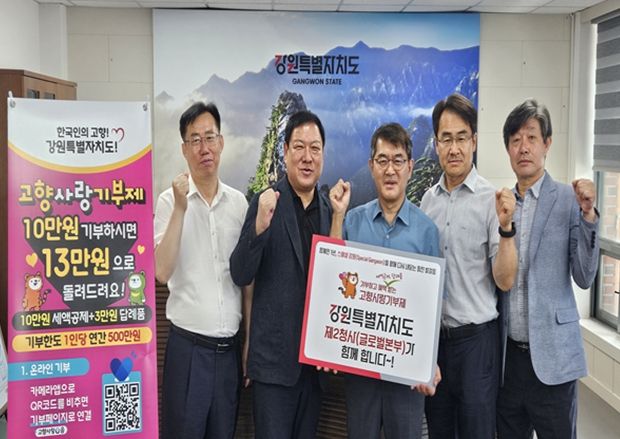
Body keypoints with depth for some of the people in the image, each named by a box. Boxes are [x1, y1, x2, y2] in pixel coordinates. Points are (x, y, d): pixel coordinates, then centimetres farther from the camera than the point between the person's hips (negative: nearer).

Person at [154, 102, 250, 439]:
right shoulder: (171, 200, -5)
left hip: (229, 346, 4)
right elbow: (162, 272, -16)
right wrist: (180, 209, -20)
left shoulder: (239, 202, 5)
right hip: (188, 345, -3)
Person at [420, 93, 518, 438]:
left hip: (476, 336, -4)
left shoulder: (492, 200, -10)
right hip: (433, 334, 5)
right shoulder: (428, 199, 5)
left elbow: (505, 281, -13)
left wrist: (506, 227, -26)